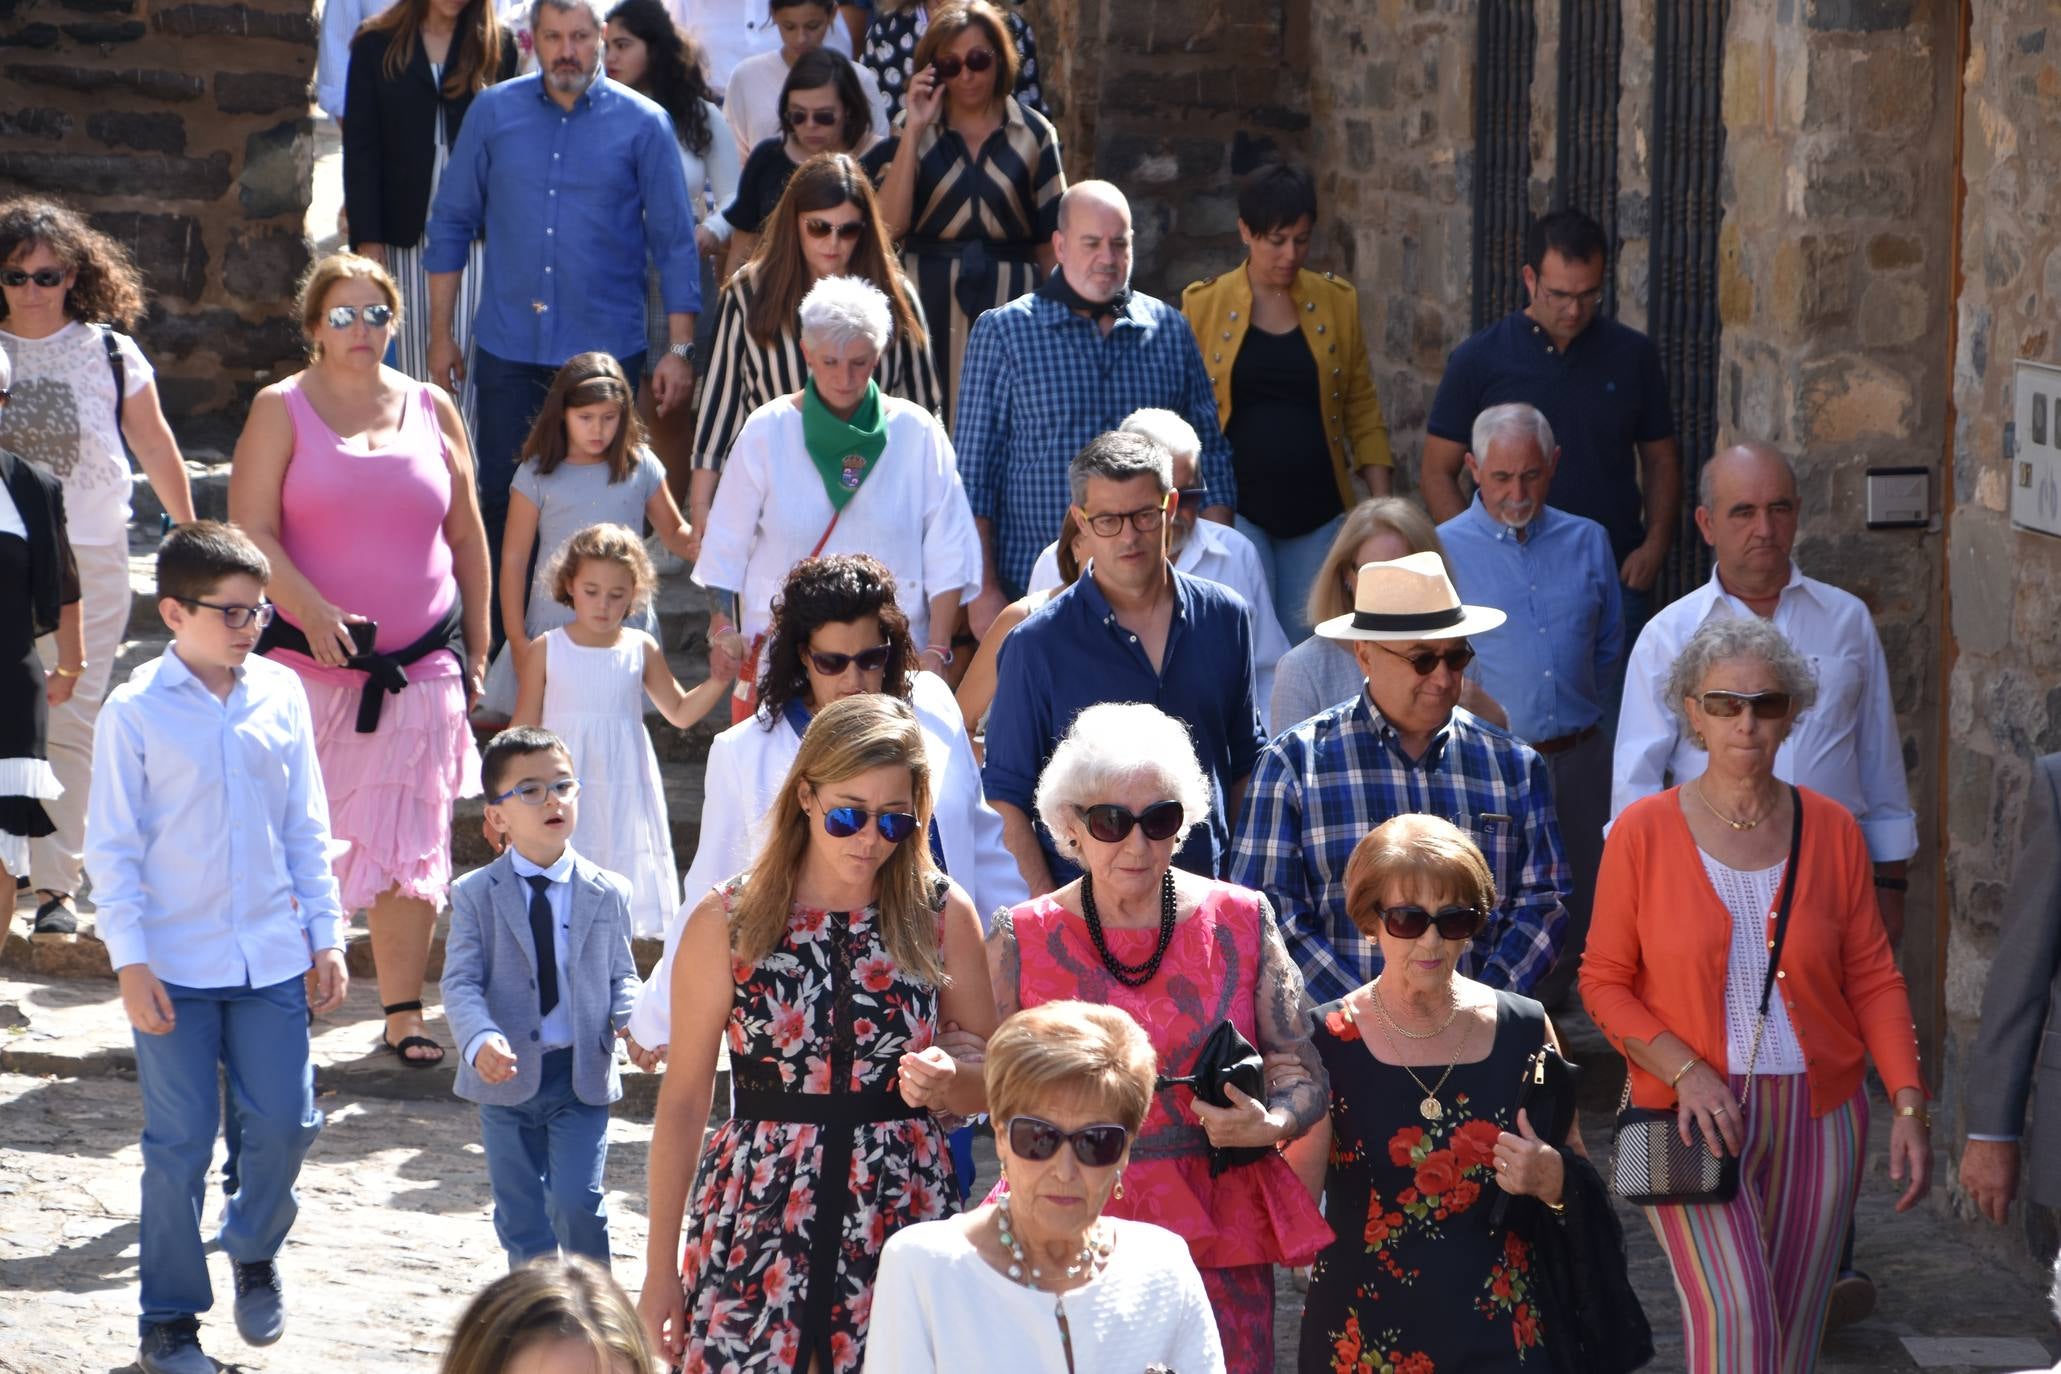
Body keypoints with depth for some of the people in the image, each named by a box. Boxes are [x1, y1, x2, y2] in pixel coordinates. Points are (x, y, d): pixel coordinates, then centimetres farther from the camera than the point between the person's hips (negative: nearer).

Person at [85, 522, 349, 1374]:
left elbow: (306, 826, 10)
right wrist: (131, 963, -10)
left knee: (283, 1123, 4)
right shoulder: (136, 711, -7)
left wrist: (326, 936, 7)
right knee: (180, 1144, 1)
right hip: (176, 966, -3)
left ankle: (254, 1251, 34)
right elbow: (112, 847, -5)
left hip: (272, 955, 3)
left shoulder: (282, 695, 3)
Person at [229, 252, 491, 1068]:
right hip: (309, 663, -2)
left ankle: (403, 1015, 8)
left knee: (411, 846, 1)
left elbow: (466, 537, 15)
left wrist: (476, 649, 13)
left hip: (419, 665, 2)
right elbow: (250, 530, -7)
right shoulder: (282, 410, 0)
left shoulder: (430, 410, 9)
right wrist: (312, 610, -21)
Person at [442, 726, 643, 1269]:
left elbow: (620, 976, 7)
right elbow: (461, 982, -9)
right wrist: (480, 1040, -28)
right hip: (507, 1079, 0)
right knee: (521, 1216, 9)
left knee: (577, 1203, -12)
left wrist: (632, 1020, -16)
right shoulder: (475, 895, -2)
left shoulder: (607, 894, 2)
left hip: (582, 1076, 0)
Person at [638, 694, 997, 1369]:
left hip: (903, 1217, 1)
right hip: (754, 1233, -1)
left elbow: (996, 1079, 10)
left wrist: (949, 1083, -14)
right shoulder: (728, 921, -1)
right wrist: (661, 1269, 3)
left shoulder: (942, 915, 2)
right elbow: (683, 1098, 3)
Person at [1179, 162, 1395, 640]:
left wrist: (1383, 508, 2)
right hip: (1236, 508, -2)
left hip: (1318, 512, 2)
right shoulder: (1203, 305, 0)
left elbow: (1363, 411, 8)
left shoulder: (1337, 302, 5)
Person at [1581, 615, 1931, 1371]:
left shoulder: (1830, 830, 2)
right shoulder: (1645, 832, -4)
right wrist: (1686, 1069, -15)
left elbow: (1873, 979, 4)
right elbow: (1604, 983, 0)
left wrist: (1909, 1104, -7)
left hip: (1816, 1120, 3)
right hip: (1696, 1119, -3)